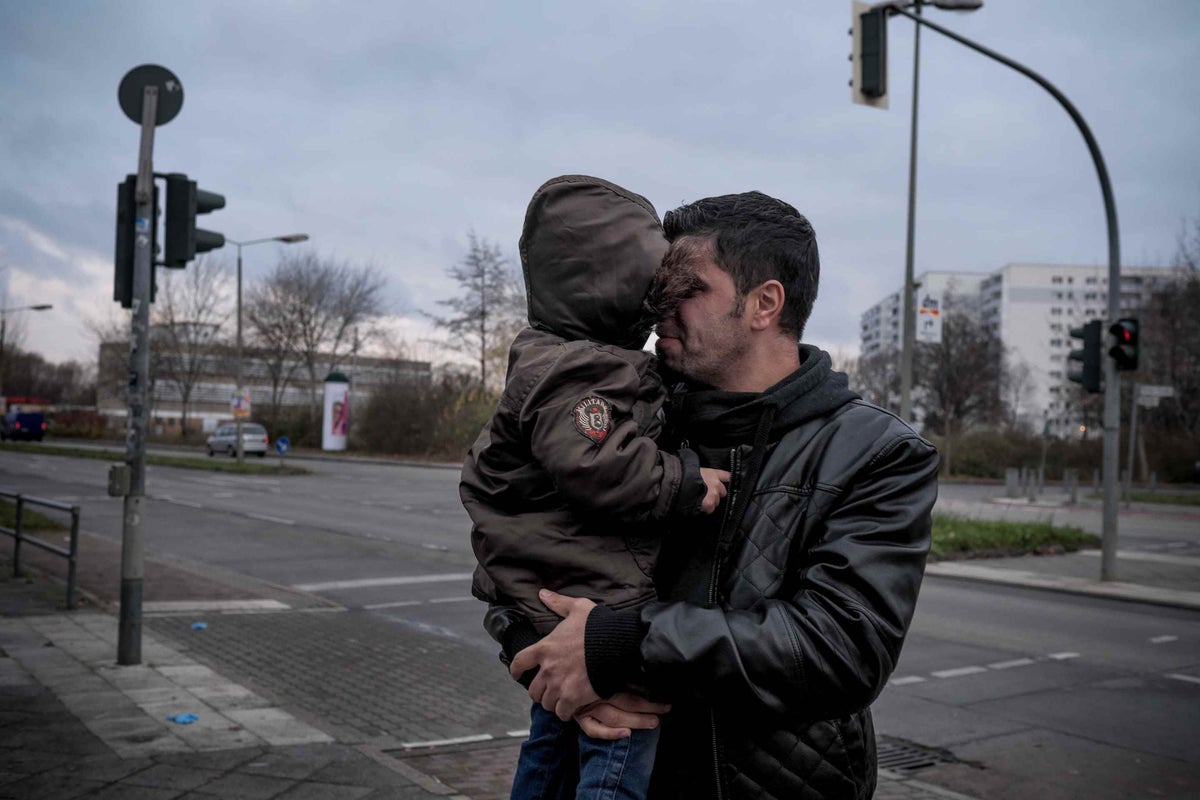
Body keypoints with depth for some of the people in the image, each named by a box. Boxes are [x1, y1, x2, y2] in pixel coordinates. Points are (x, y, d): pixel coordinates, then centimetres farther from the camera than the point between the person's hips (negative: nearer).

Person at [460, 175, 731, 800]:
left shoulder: (548, 361, 16)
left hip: (551, 609, 11)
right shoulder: (579, 374, -20)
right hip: (599, 608, -11)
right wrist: (686, 482, -21)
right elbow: (599, 465, -32)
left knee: (555, 743, 23)